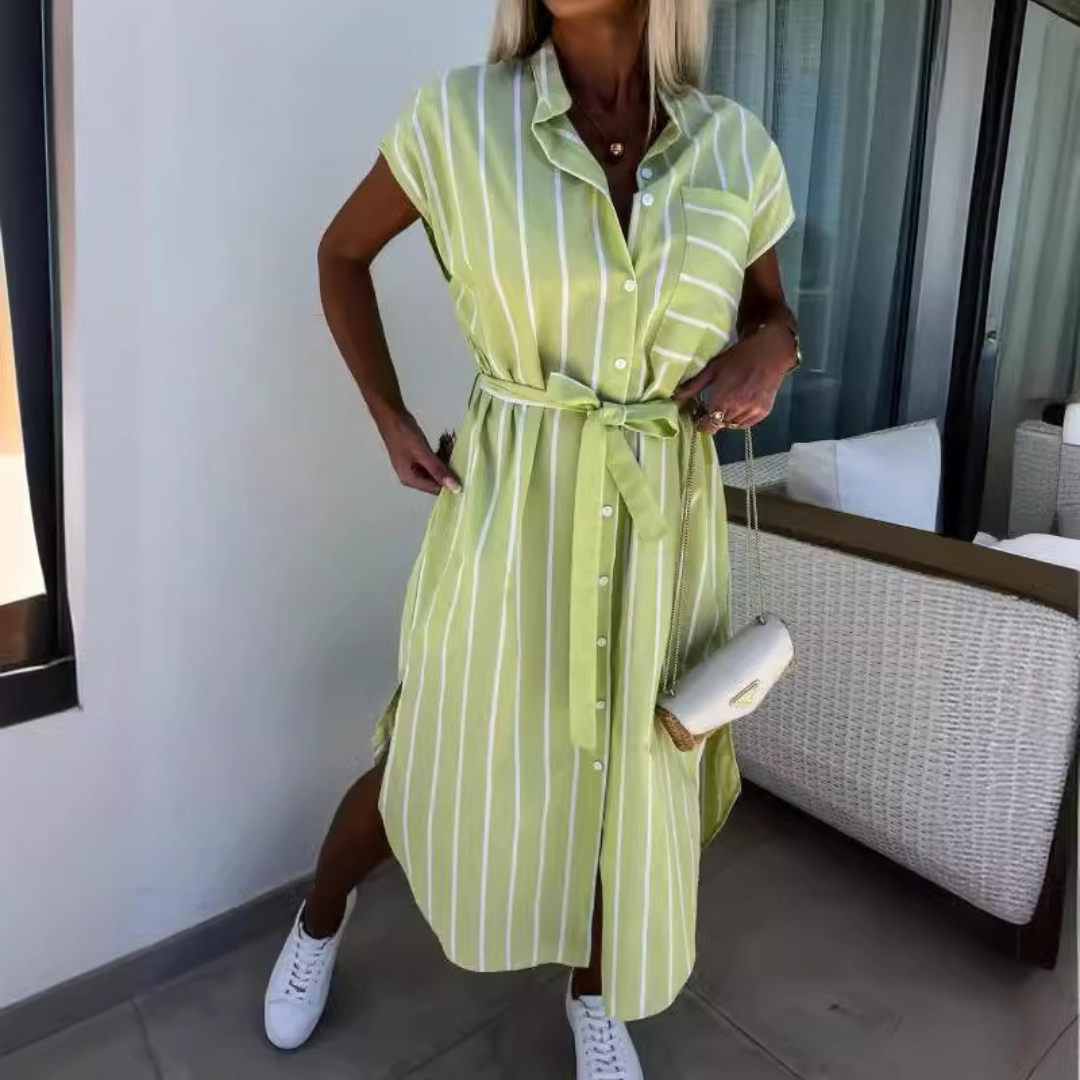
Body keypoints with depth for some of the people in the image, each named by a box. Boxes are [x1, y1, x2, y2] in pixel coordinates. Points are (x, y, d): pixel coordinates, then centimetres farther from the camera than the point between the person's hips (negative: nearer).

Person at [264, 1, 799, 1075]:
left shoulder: (736, 148, -1)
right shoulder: (458, 116, -7)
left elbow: (773, 311, 15)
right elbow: (343, 252, 8)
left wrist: (766, 352, -9)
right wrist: (388, 419, -1)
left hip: (663, 522, 3)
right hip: (509, 512, -2)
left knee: (630, 777, 16)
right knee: (433, 771, 15)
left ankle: (594, 994, 49)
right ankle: (319, 918, 52)